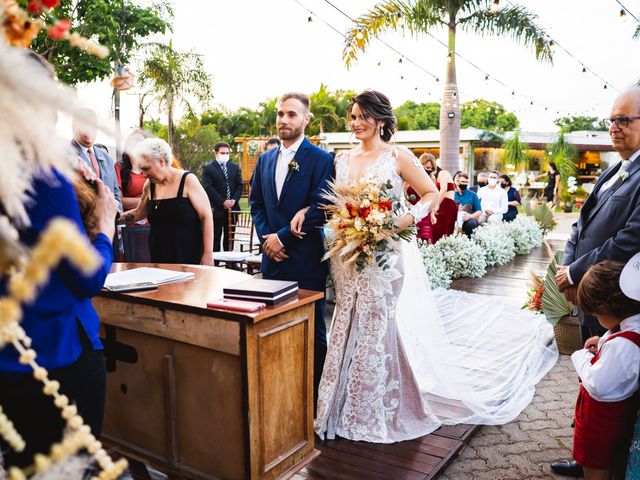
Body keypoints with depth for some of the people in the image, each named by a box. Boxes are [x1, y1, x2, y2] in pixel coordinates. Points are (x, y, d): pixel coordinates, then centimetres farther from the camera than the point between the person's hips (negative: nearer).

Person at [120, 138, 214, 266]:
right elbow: (139, 213, 24)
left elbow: (206, 217, -10)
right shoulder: (149, 185, 7)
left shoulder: (187, 180, -8)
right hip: (158, 256, 5)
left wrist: (208, 254, -14)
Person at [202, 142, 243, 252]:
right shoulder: (208, 168, 0)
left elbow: (239, 185, 10)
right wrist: (223, 202, -15)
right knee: (215, 238, 0)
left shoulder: (235, 167, 14)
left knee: (229, 238, 9)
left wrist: (234, 200, -7)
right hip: (216, 209, -4)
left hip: (232, 208, 4)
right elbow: (208, 188, -9)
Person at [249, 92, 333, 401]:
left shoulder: (320, 159, -7)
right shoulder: (265, 159, 13)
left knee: (312, 332, 6)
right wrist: (266, 238, 0)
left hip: (306, 260, -5)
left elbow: (320, 210, -14)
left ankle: (314, 397, 20)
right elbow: (256, 203, 15)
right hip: (273, 259, 6)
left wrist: (283, 237, -12)